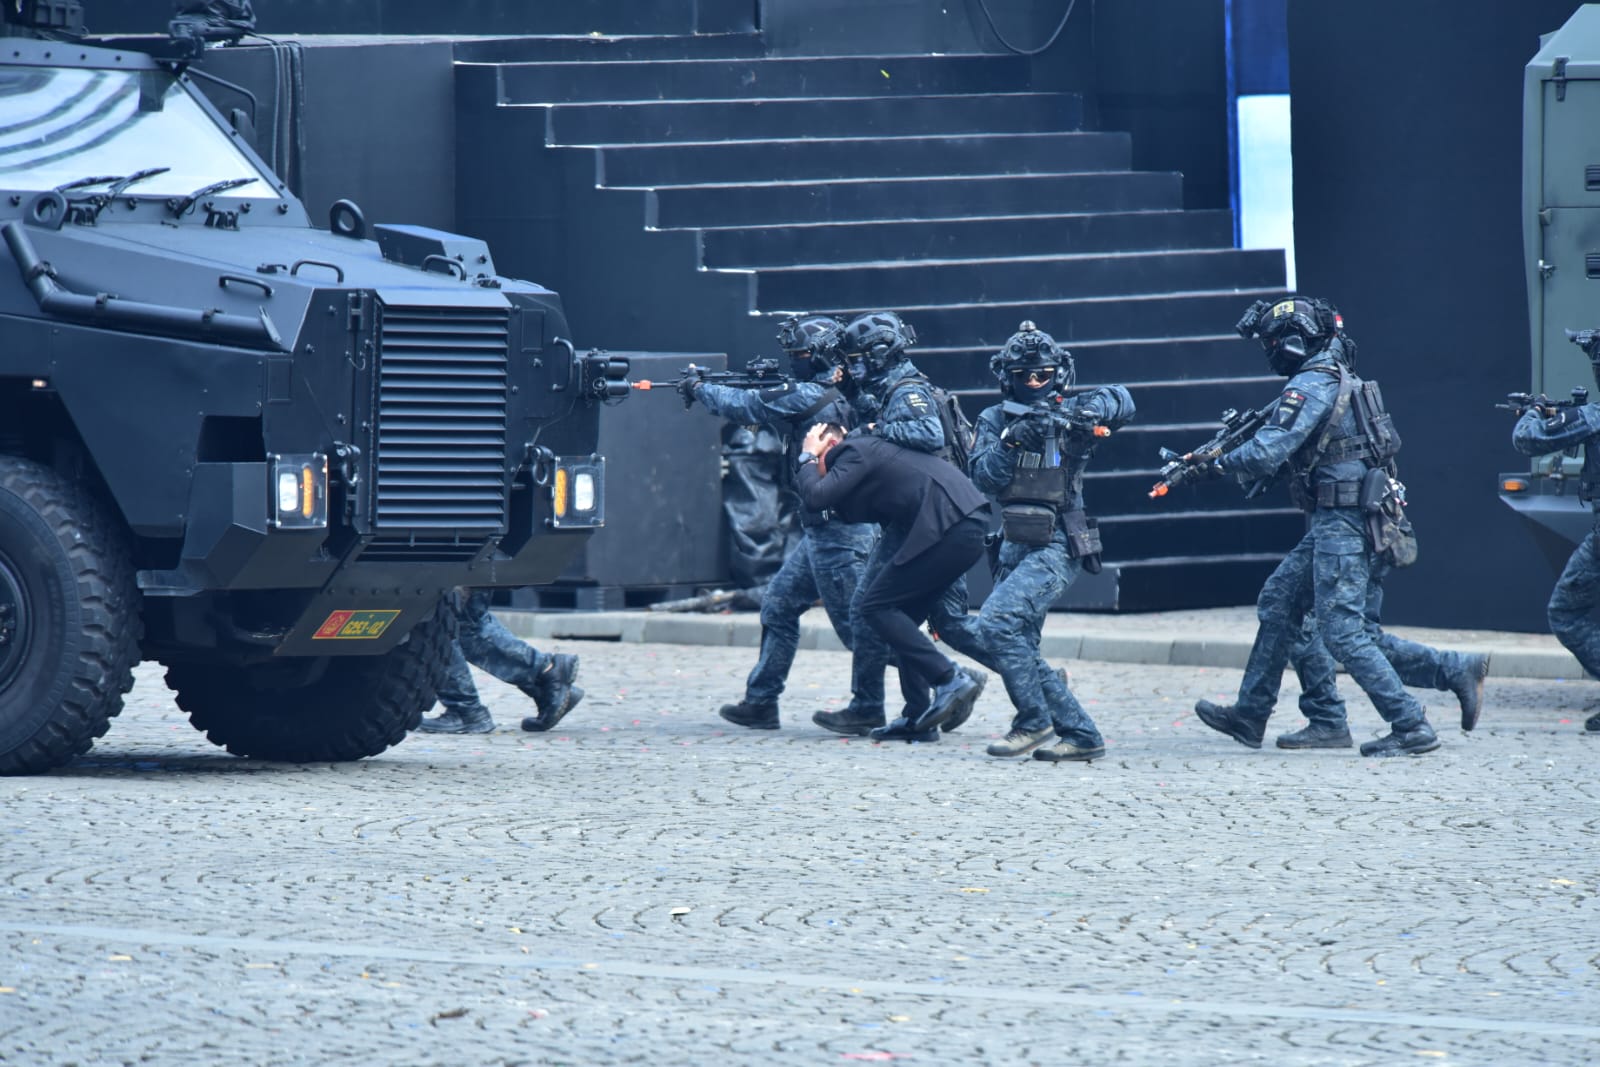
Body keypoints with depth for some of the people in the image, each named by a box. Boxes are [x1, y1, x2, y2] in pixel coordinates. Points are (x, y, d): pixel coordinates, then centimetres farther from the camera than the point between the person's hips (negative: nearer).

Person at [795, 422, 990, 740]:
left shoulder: (856, 452, -2)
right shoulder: (872, 447, 27)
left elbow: (816, 496, -12)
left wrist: (808, 458, 6)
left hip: (950, 528, -10)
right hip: (970, 526, 10)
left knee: (875, 606, -6)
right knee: (900, 613, 14)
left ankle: (950, 680, -12)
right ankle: (918, 717, 12)